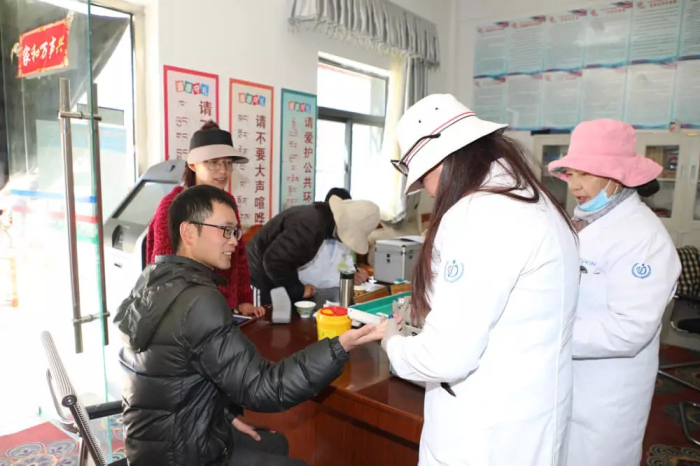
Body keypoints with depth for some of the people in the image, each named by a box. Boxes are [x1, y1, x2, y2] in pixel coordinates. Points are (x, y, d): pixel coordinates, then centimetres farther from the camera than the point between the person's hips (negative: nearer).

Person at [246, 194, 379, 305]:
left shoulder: (326, 218, -2)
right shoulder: (310, 224, -33)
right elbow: (274, 260, -34)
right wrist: (298, 290, -22)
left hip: (276, 274, 9)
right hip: (263, 276, -9)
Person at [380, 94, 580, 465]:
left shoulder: (481, 215, -26)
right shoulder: (530, 200, 6)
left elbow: (447, 355, -27)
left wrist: (394, 343, -8)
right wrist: (428, 312, 15)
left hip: (487, 435, -9)